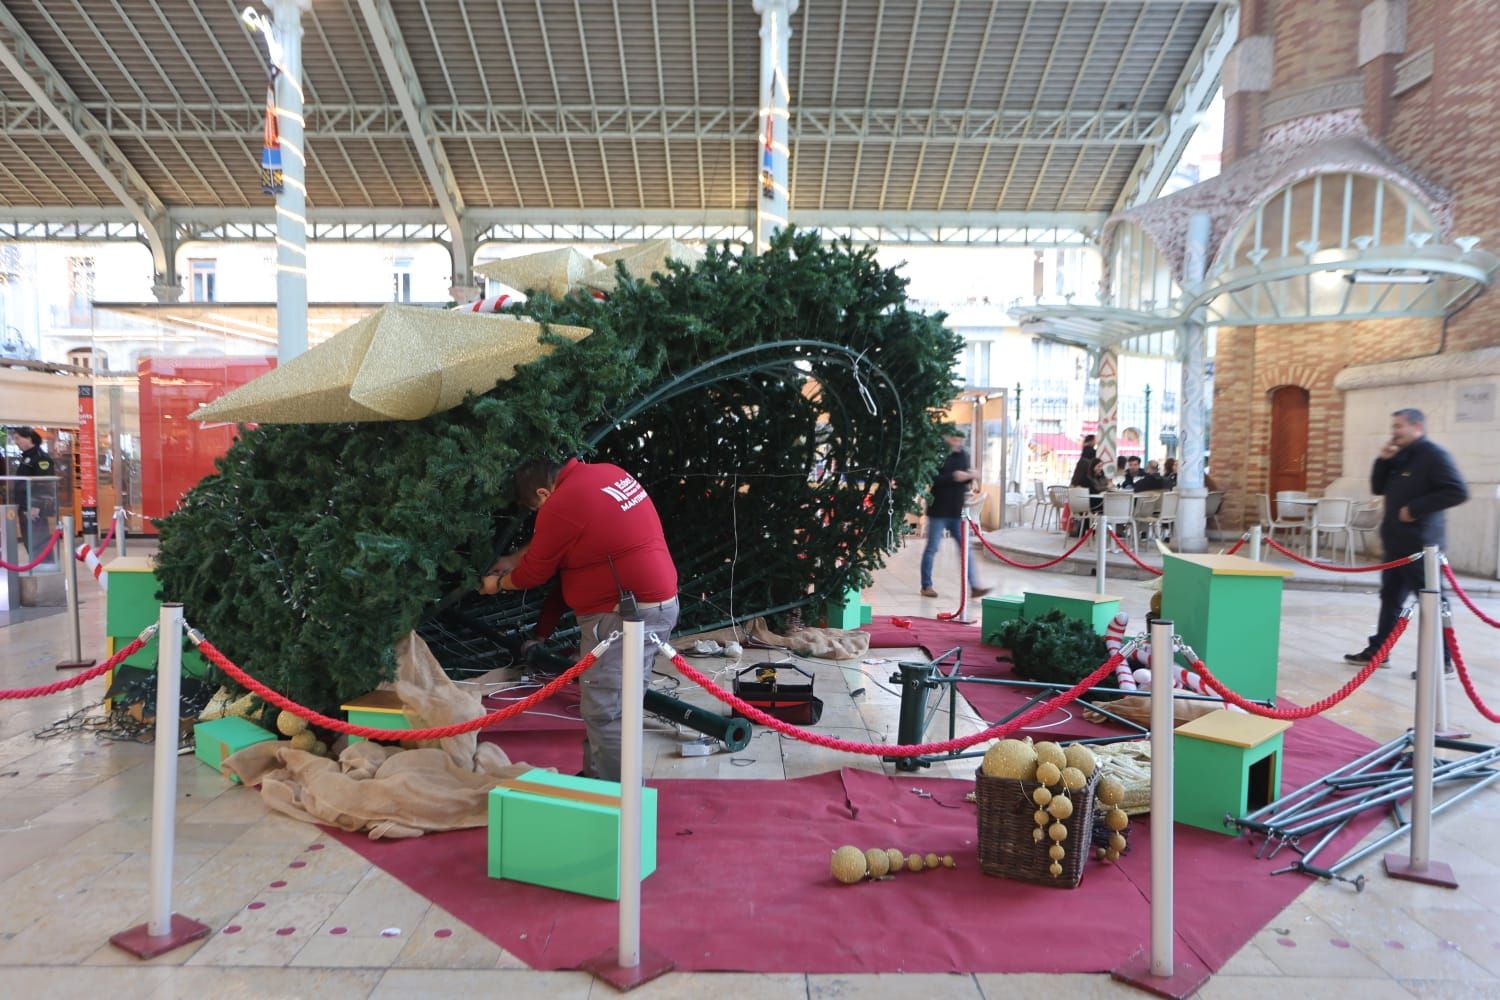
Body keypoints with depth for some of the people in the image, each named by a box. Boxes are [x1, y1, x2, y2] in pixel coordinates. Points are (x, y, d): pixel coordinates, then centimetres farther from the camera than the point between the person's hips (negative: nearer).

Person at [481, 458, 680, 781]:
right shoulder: (607, 473, 11)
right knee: (615, 705, 18)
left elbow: (535, 572, 0)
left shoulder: (561, 506, -16)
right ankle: (597, 776, 29)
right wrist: (513, 559, 31)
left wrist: (499, 584, 20)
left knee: (605, 712, -3)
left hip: (626, 615, -10)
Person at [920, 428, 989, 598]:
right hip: (939, 510, -5)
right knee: (932, 549, 5)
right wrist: (953, 477, -26)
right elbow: (932, 479, -21)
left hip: (957, 511, 6)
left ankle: (974, 586, 6)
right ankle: (926, 586, 15)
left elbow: (966, 480, 15)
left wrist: (970, 476, -6)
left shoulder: (963, 456, 8)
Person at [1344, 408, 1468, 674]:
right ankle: (1377, 650, 22)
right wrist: (1383, 460, 2)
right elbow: (1378, 489, 16)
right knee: (1391, 598, 14)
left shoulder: (1433, 455, -11)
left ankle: (1442, 661, 4)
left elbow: (1457, 492, -20)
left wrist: (1415, 508, -21)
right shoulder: (1400, 456, 15)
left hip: (1420, 544, -9)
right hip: (1397, 543, 9)